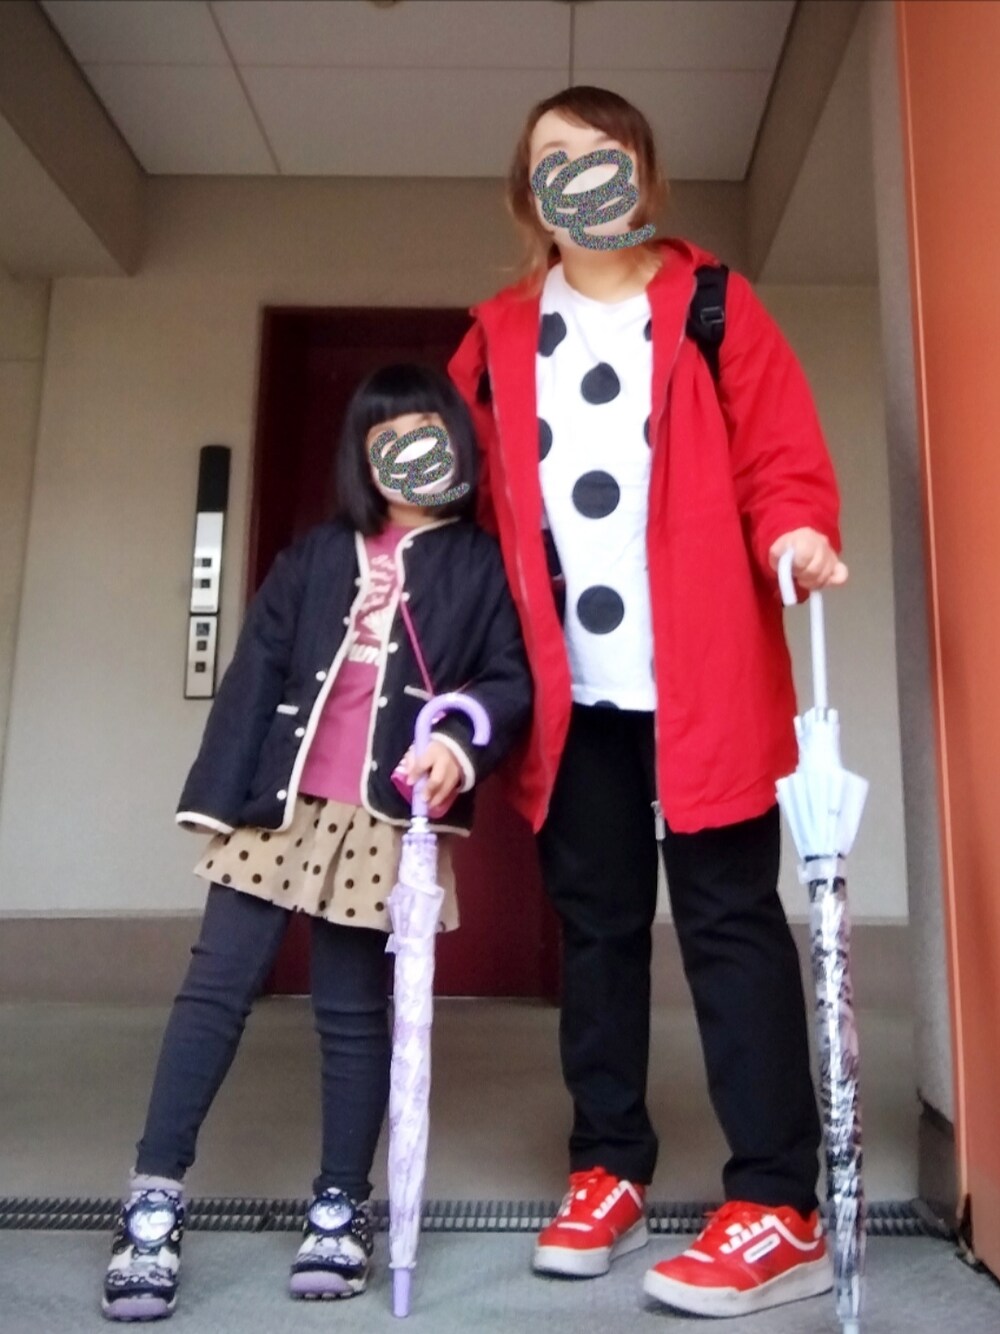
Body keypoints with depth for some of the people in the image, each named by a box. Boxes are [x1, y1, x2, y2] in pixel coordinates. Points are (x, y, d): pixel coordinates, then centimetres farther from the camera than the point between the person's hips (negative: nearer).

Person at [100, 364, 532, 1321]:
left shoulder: (484, 566, 7)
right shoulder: (317, 555, 15)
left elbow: (512, 678, 0)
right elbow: (257, 673, 9)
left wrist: (463, 742, -21)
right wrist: (222, 792, 3)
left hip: (387, 819, -2)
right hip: (280, 804, 3)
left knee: (353, 1011, 7)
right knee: (215, 988, 1)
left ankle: (340, 1208, 21)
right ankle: (154, 1202, 11)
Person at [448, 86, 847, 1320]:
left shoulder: (709, 303, 8)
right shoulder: (498, 336, 15)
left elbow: (780, 451, 1)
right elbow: (464, 477, 17)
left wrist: (795, 533, -20)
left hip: (699, 677, -3)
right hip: (570, 688, 3)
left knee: (728, 920, -1)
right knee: (595, 924, 10)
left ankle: (780, 1210, 7)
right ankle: (607, 1171, 24)